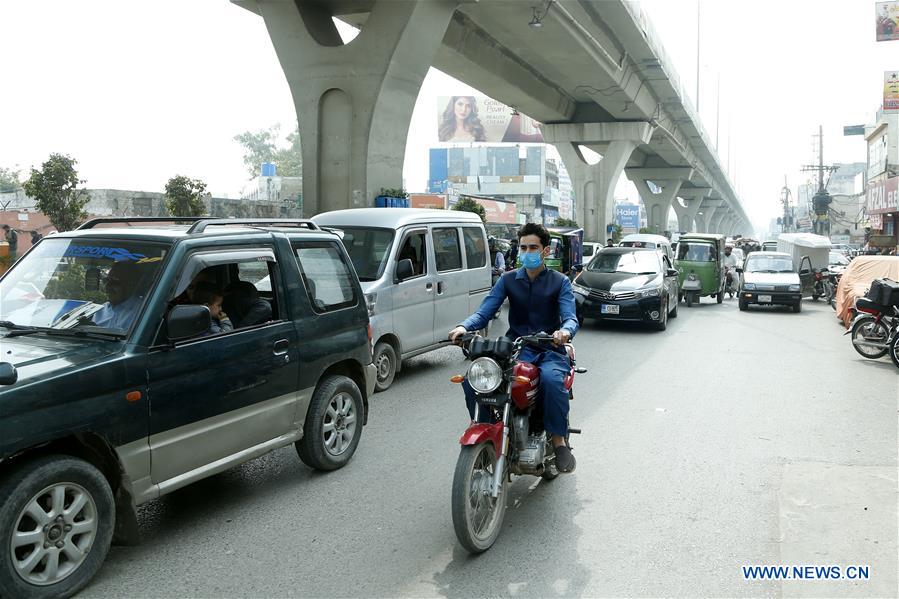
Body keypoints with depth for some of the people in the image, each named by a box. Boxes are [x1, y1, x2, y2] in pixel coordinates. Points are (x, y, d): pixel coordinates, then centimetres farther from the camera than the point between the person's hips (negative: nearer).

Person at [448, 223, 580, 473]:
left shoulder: (560, 282, 6)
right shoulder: (508, 280, 12)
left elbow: (570, 317, -8)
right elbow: (484, 312, 1)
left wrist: (565, 331, -34)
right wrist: (464, 326, -21)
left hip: (549, 349, -2)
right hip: (514, 347, 3)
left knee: (552, 379, -37)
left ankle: (559, 441, -19)